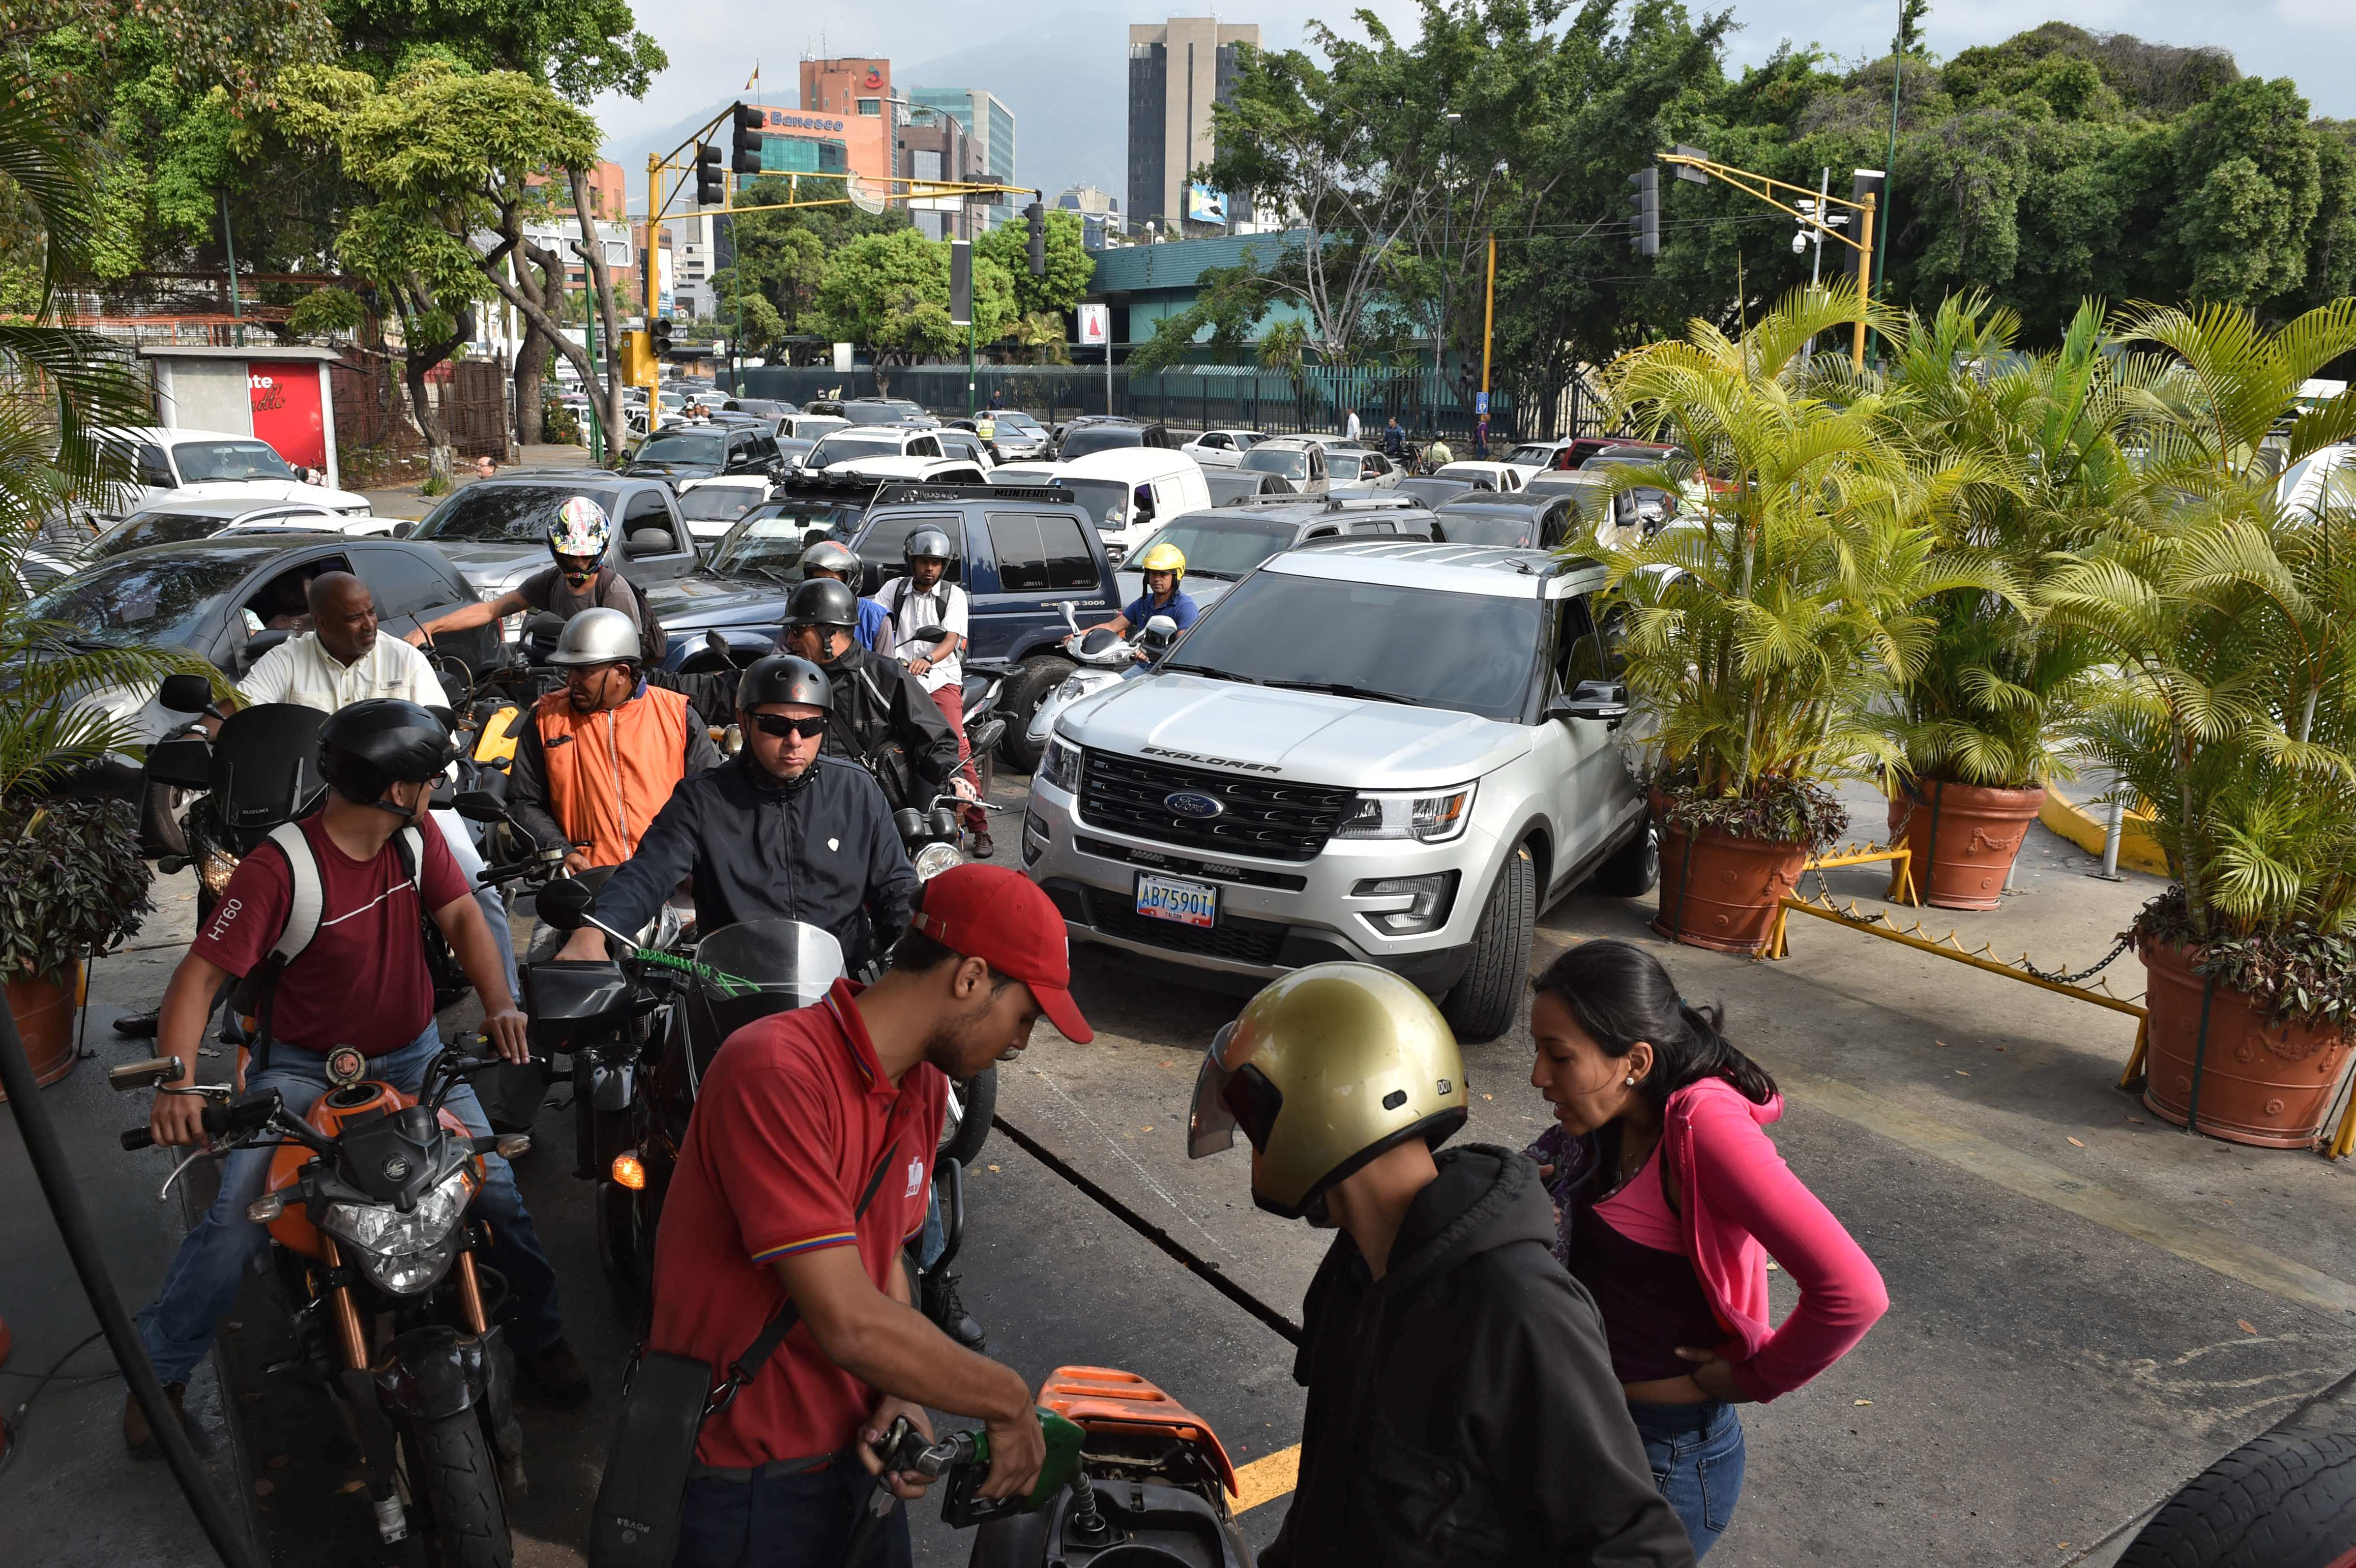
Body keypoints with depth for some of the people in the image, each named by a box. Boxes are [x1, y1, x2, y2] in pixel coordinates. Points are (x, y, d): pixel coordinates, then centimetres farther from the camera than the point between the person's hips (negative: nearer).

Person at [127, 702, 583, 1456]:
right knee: (237, 1219, -16)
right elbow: (200, 974, -23)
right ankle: (159, 1368, 10)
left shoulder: (417, 841, -3)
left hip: (412, 1054, 4)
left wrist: (499, 1003, -26)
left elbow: (460, 913, -7)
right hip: (303, 1067, -4)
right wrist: (178, 1082, -38)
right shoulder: (279, 869, -21)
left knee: (497, 1189, -9)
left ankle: (539, 1336, 12)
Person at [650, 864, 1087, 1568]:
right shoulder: (775, 1070, -28)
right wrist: (1009, 1400, -20)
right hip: (746, 1486, -7)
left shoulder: (925, 1088, 1)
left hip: (861, 1452, 7)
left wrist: (900, 1396, -9)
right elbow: (847, 1321, -31)